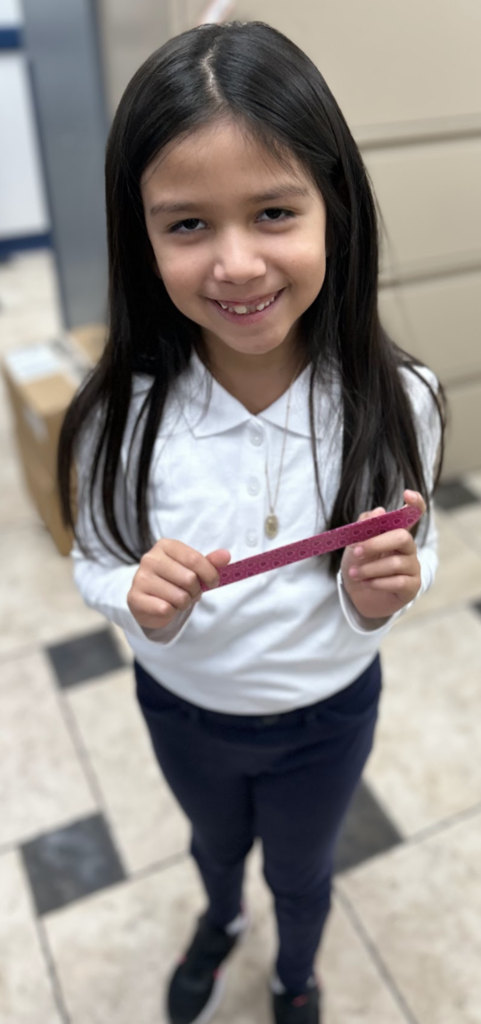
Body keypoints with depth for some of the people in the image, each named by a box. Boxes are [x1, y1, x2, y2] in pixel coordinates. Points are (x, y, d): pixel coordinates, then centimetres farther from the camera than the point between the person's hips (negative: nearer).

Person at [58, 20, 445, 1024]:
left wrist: (381, 592, -33)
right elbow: (94, 564, -10)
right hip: (181, 709, 1)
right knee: (214, 841, 34)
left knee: (301, 869, 31)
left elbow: (413, 563, -11)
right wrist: (139, 595, -32)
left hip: (326, 717, 0)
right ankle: (220, 920, 73)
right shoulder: (122, 415, -26)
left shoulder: (397, 402, -26)